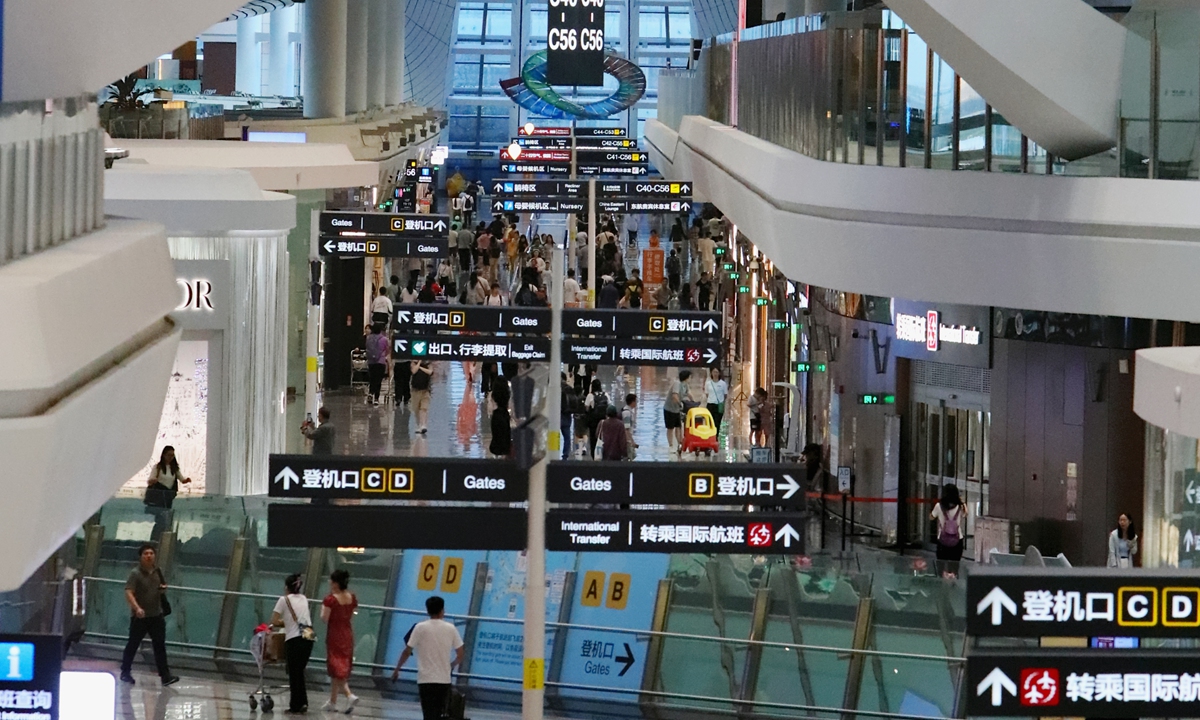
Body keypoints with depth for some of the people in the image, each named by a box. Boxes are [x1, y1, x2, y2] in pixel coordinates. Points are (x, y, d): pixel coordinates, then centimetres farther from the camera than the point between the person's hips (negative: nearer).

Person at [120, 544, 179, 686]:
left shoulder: (158, 572, 6)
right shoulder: (135, 573, -13)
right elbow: (129, 593, -22)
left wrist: (164, 588, -3)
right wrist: (137, 608, -37)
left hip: (156, 615, 4)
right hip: (139, 616, -4)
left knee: (160, 646, 0)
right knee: (133, 645, 8)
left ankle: (165, 676, -2)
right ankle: (125, 672, 23)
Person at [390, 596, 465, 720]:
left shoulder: (420, 627, -3)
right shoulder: (451, 629, 3)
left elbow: (407, 652, -4)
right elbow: (460, 655, 5)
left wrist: (397, 669, 9)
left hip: (426, 679, -2)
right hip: (444, 679, 2)